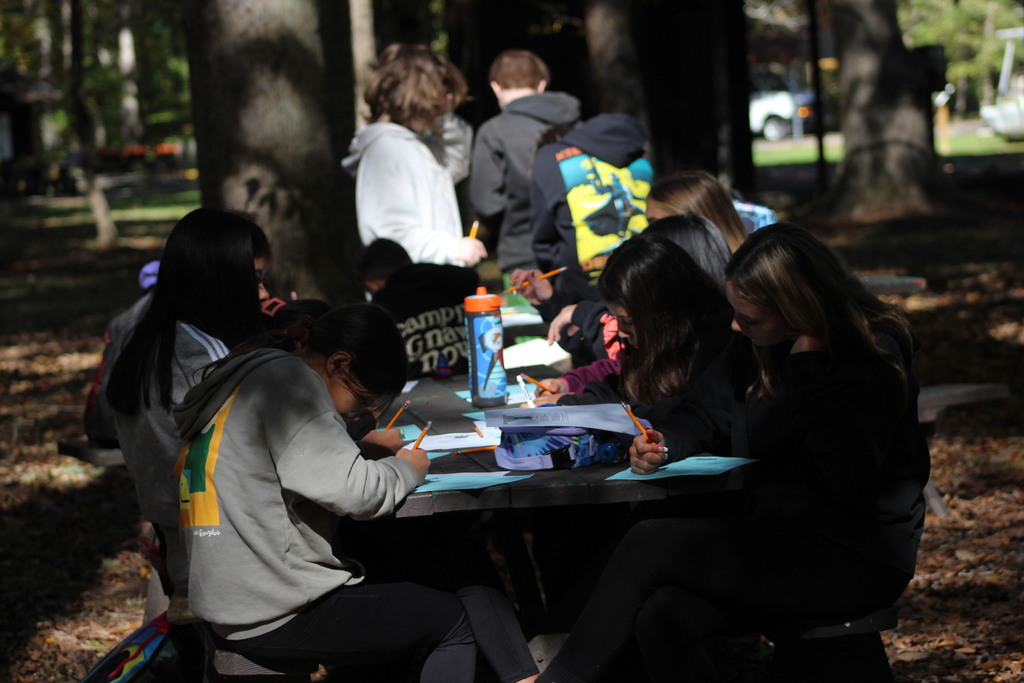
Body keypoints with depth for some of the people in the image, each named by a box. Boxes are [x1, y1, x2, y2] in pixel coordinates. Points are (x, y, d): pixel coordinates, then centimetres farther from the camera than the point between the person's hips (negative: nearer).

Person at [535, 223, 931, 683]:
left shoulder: (873, 356, -16)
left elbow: (854, 479, -28)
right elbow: (705, 412, 13)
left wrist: (810, 366, -26)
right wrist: (664, 444, -10)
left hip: (855, 559, -7)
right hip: (778, 532, 7)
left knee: (651, 543, -17)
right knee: (662, 619, -21)